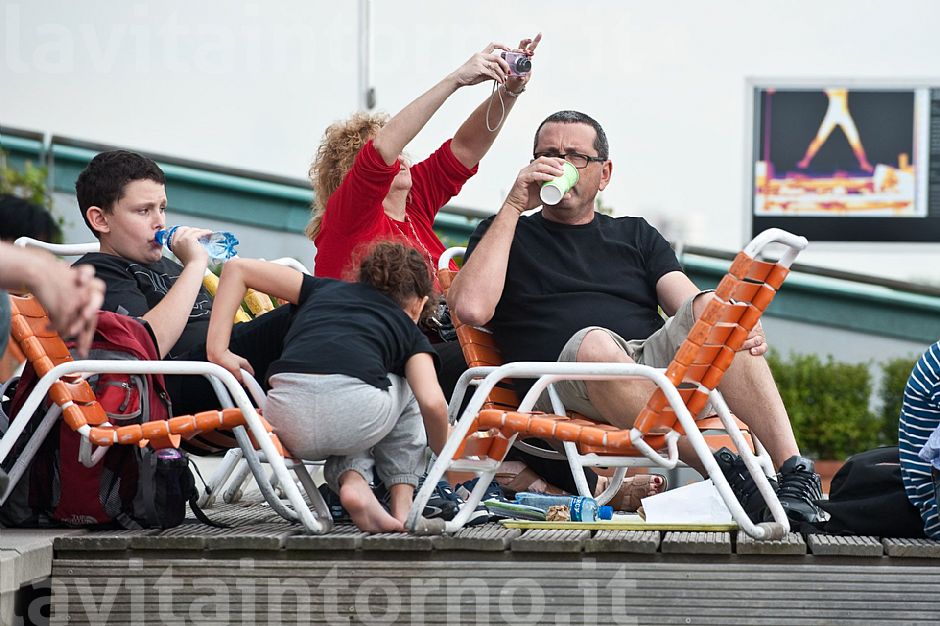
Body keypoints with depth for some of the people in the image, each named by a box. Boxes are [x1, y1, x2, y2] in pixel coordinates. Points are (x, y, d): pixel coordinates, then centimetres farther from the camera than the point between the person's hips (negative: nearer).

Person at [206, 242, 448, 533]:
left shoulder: (325, 290, 34)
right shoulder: (410, 333, 26)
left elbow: (237, 268, 29)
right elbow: (432, 403, 9)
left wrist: (218, 350, 22)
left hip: (291, 426, 2)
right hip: (359, 415, -2)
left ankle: (353, 481, 6)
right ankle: (402, 501, 21)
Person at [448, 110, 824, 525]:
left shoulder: (635, 236, 29)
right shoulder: (506, 234, 21)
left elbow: (692, 306, 12)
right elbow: (471, 308, -1)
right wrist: (513, 207, 4)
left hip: (656, 364, 3)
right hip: (566, 388, -3)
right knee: (594, 343, -37)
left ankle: (792, 468, -40)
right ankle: (730, 474, -48)